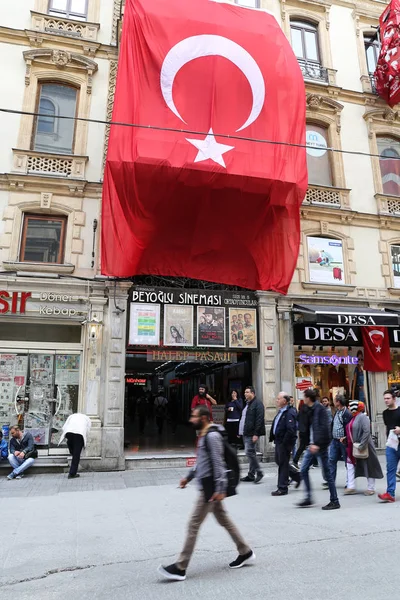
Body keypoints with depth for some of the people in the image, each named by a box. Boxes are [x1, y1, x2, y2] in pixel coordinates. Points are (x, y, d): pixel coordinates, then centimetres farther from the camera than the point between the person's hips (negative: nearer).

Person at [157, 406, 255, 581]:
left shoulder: (212, 436, -19)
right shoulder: (203, 435, 12)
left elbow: (218, 463, -22)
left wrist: (220, 489, -23)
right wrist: (188, 477, 22)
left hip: (210, 487, -10)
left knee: (193, 525, -4)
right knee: (224, 520, 18)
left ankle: (180, 568, 5)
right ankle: (245, 552, 30)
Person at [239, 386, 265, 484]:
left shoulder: (257, 404, -11)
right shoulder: (247, 404, 18)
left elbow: (259, 420, -18)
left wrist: (256, 434, -22)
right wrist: (240, 432, 20)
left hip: (252, 434, -9)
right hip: (246, 433, 9)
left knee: (249, 452, -11)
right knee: (251, 453, 12)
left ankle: (259, 472, 2)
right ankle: (251, 475, 18)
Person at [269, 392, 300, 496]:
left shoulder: (289, 413, -19)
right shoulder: (281, 412, 13)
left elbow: (291, 430, -25)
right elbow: (275, 426, 21)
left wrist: (284, 443, -22)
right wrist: (272, 437, 15)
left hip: (285, 443, -10)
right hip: (279, 441, 10)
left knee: (283, 464, 0)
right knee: (279, 461, 18)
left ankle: (282, 488, 11)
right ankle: (297, 475, 33)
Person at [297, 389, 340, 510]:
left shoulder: (319, 409, -15)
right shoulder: (312, 409, 12)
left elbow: (323, 427, -22)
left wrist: (317, 444, -25)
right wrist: (312, 443, 15)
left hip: (320, 445, -9)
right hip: (313, 444, 10)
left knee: (327, 473, 0)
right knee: (303, 470, 9)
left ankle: (335, 501, 13)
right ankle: (308, 498, 18)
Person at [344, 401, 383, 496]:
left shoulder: (362, 417, -17)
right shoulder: (353, 418, 10)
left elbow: (367, 431, -26)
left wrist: (362, 445, -27)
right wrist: (345, 438, 6)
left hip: (363, 447, -9)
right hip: (353, 447, 9)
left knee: (368, 466, 6)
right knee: (350, 465, 8)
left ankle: (370, 488, 18)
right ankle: (351, 487, 14)